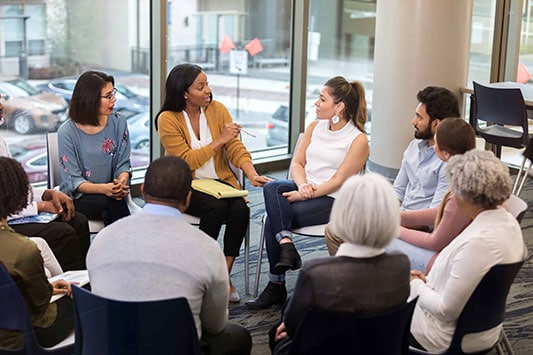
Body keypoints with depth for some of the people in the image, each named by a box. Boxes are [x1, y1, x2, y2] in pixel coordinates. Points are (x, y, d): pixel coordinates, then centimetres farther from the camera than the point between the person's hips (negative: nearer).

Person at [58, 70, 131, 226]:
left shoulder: (118, 124, 4)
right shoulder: (67, 132, -8)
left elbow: (123, 164, 5)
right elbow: (73, 181, -11)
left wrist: (121, 182, -19)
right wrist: (104, 188, -29)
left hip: (110, 194, 3)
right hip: (77, 198, -3)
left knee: (118, 199, -32)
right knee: (111, 201, -32)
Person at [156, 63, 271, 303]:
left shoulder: (217, 109, 3)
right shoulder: (168, 119, -9)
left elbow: (235, 147, -3)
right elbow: (187, 161, -16)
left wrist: (251, 173, -19)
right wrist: (219, 140, -21)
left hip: (219, 181, 4)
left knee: (241, 209, -26)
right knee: (216, 207, -32)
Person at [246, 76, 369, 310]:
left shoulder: (358, 140, -7)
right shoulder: (314, 127, 13)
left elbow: (338, 181, -12)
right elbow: (297, 163, 9)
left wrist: (306, 195, -20)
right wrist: (302, 184, -12)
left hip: (332, 201, -6)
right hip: (304, 190, 6)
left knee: (273, 218, -25)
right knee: (271, 188, -28)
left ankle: (276, 286, -16)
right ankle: (286, 246, -34)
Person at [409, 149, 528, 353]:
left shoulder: (477, 243, -35)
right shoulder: (509, 221, -6)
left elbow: (446, 311, -29)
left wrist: (416, 285, -9)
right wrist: (428, 281, 6)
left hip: (454, 337, -9)